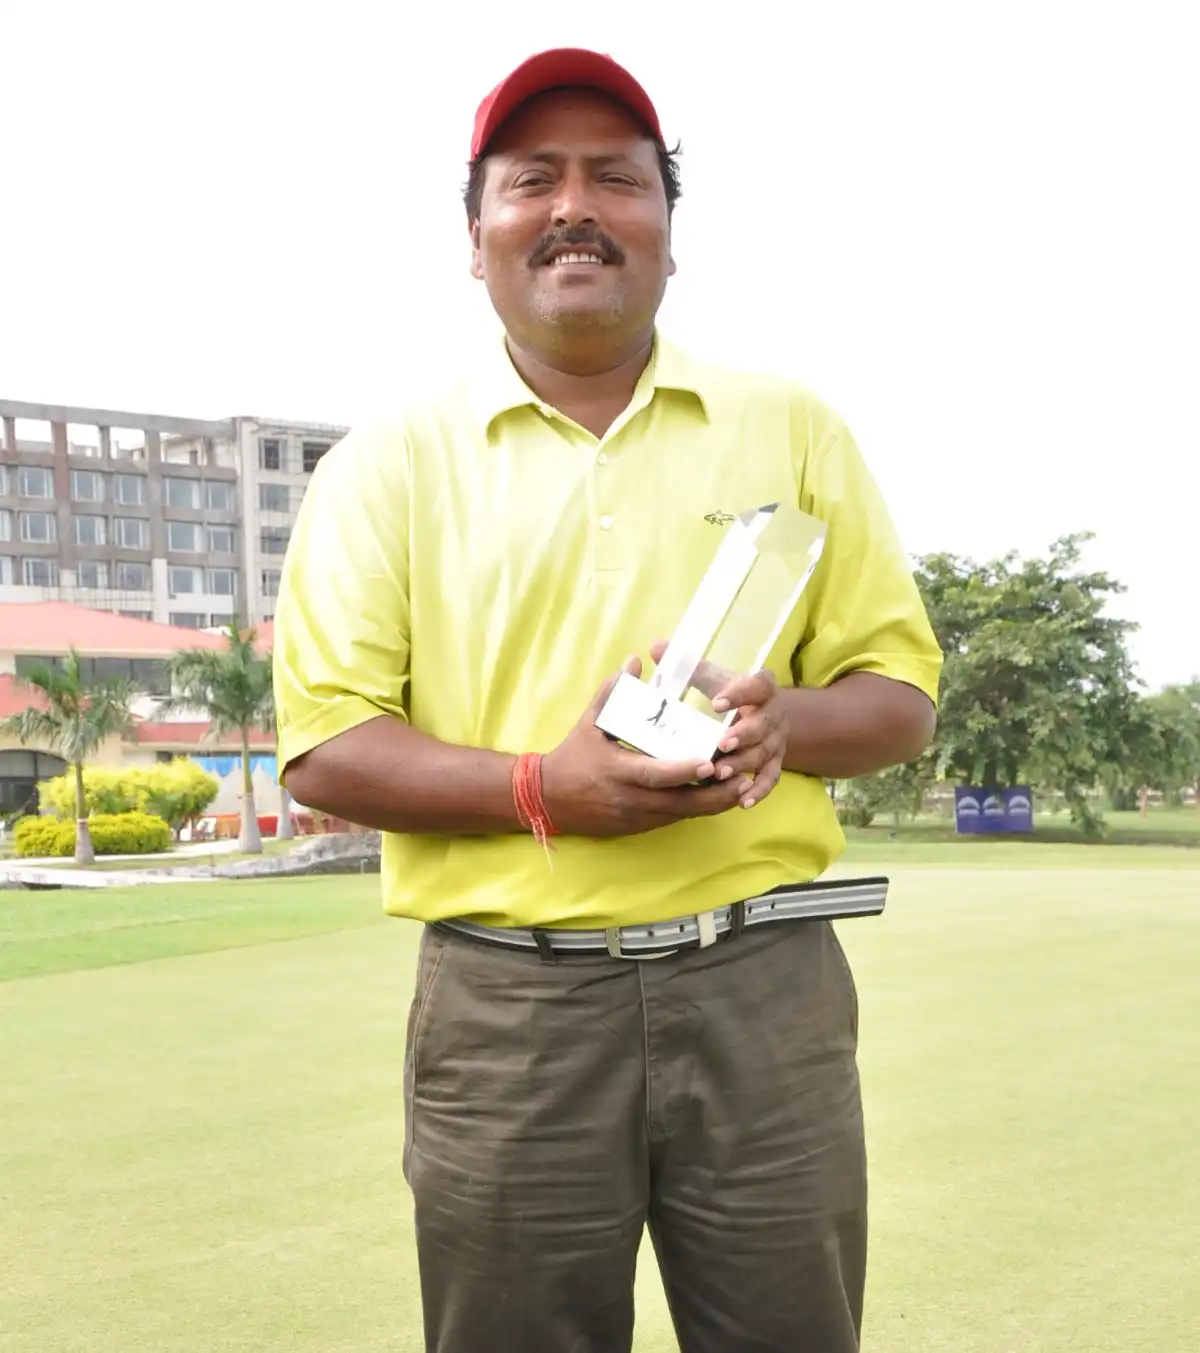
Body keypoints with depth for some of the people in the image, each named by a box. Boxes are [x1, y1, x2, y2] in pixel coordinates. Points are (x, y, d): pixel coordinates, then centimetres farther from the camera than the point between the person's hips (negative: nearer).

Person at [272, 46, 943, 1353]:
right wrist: (540, 787, -17)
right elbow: (323, 746, -1)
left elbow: (901, 694, 10)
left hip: (762, 984, 2)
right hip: (504, 1005, -1)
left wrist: (787, 722, -13)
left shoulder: (792, 429, 9)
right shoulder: (388, 462, 4)